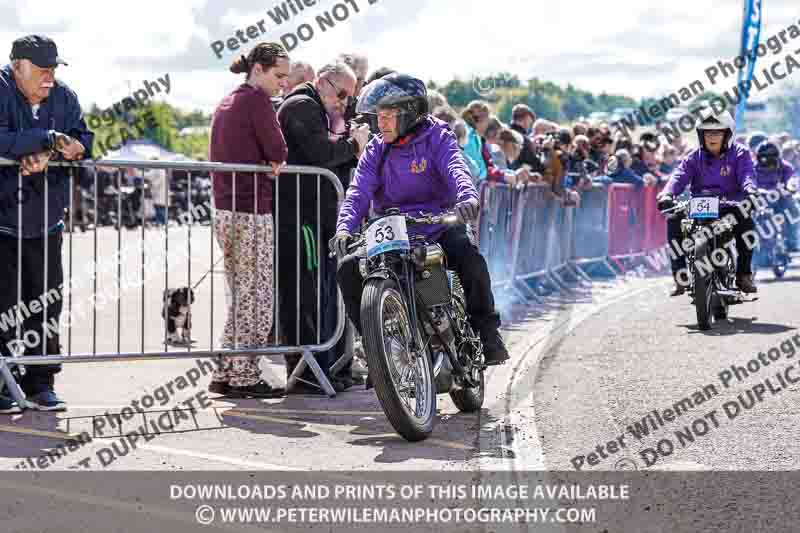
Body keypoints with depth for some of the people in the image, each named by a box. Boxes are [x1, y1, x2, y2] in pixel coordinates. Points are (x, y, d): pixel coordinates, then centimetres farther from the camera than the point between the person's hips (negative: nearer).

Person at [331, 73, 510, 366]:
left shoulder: (436, 138, 0)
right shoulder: (377, 150, 9)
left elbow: (456, 169, -20)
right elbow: (359, 192, -3)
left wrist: (468, 197, -44)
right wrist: (344, 228, -23)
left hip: (438, 225, -3)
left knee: (470, 259, -32)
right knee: (349, 270, -18)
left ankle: (486, 330, -10)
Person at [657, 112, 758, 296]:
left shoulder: (739, 153, 4)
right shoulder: (694, 157, 9)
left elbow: (746, 174, -13)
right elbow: (679, 175, -8)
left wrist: (750, 191, -37)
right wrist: (667, 194, -29)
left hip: (730, 206, -2)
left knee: (746, 223, -32)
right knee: (674, 220, -24)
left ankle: (744, 274, -16)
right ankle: (679, 276, -18)